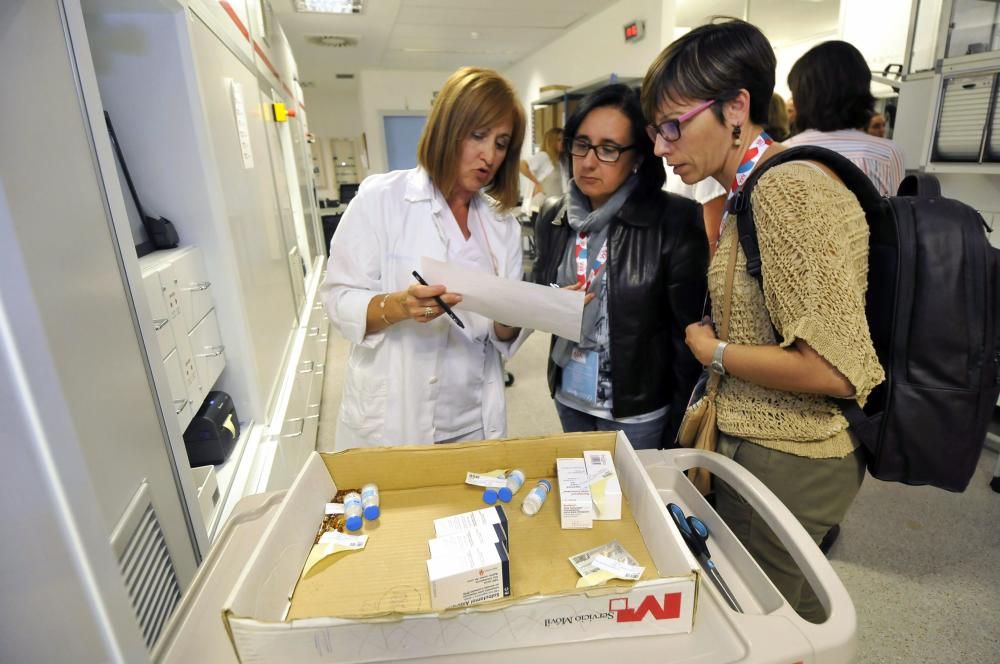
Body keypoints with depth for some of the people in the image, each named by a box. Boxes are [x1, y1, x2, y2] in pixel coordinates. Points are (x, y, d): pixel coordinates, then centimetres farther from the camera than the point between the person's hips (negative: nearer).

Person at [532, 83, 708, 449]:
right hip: (569, 397, 5)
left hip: (639, 409, -5)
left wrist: (680, 425, -10)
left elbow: (688, 332, -12)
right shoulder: (553, 216, 0)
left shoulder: (675, 221, -15)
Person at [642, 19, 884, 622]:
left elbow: (834, 369, -26)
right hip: (769, 445, 9)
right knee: (793, 610, 27)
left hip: (784, 461, -9)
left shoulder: (787, 189, -22)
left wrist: (713, 351, -15)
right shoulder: (750, 193, 9)